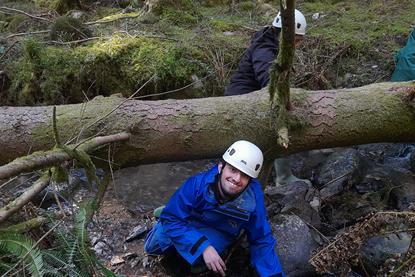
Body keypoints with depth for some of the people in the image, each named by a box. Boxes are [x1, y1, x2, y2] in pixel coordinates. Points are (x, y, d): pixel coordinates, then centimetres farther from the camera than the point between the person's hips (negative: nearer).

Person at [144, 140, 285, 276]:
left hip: (219, 235, 0)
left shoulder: (253, 199, -35)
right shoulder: (197, 184, -37)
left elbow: (261, 241, -21)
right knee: (152, 247, 7)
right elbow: (171, 219, -31)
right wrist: (203, 246, -41)